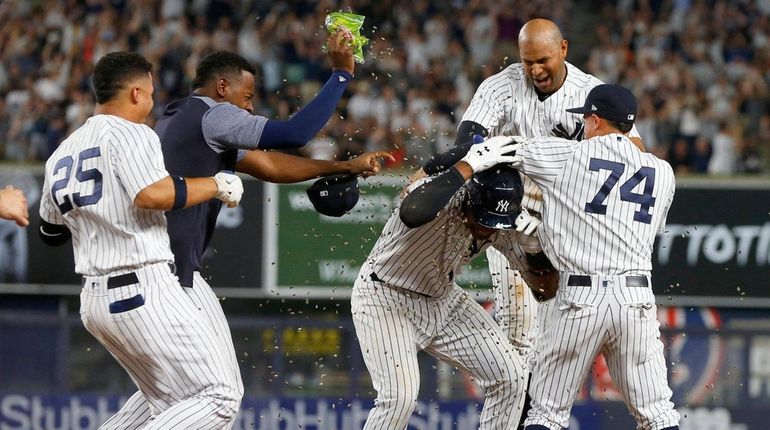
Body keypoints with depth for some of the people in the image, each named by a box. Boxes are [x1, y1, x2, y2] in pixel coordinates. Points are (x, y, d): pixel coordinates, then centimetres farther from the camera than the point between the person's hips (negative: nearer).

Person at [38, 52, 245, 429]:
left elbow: (51, 232, 25)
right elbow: (154, 194, -23)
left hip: (93, 300, 9)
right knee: (217, 399, -7)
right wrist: (217, 185, -9)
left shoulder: (61, 154, 17)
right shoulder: (131, 133, -6)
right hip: (144, 292, -9)